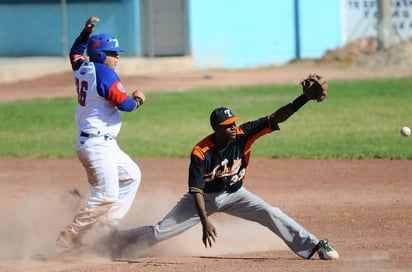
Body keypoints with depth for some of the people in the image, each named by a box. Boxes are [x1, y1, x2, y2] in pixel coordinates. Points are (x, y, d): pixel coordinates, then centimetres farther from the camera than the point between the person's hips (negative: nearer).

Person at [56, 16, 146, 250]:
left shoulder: (82, 68, 9)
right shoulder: (104, 73, -16)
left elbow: (75, 52, 32)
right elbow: (124, 103, -18)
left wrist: (86, 32, 22)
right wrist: (138, 100, 2)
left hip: (104, 144, 10)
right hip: (98, 145, -10)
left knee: (132, 176, 22)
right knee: (106, 196, -11)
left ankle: (108, 224, 16)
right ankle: (68, 239, -10)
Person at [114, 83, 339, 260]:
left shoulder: (243, 135, -21)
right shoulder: (201, 153, -28)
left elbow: (276, 118, -27)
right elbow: (196, 190, -28)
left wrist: (306, 98, -40)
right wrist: (204, 221, -40)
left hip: (234, 194, 3)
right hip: (205, 198, -3)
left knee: (272, 215, -16)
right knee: (161, 231, -7)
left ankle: (314, 246, -10)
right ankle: (119, 241, 13)